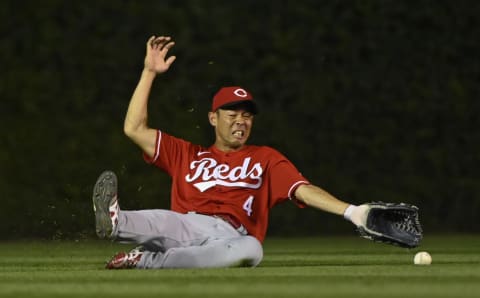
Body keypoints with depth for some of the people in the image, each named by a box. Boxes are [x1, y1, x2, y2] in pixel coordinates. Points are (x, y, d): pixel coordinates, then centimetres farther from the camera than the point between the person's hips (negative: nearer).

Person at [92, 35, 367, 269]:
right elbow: (135, 129, 24)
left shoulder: (266, 159, 25)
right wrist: (150, 72, 22)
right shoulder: (186, 154, 29)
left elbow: (304, 191, 11)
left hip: (229, 240, -1)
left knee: (250, 249, -39)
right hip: (183, 231, 1)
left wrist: (350, 211, -6)